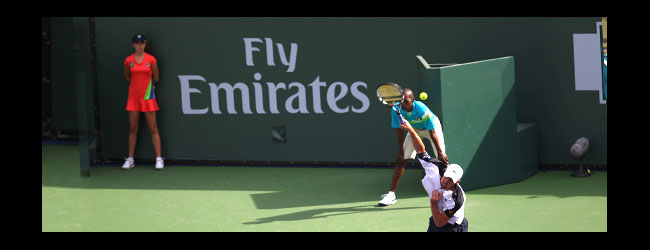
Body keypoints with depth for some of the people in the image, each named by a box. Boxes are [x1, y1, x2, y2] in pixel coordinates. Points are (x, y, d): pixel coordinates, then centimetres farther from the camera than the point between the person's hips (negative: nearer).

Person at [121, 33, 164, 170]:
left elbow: (155, 78, 5)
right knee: (132, 129, 6)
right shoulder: (129, 60, 2)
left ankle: (159, 159, 0)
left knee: (153, 129, -2)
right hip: (133, 96, 2)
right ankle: (130, 159, 11)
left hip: (148, 96, -2)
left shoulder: (151, 60, -5)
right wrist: (137, 83, 11)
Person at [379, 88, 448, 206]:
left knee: (442, 160, -18)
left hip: (432, 127, -4)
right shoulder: (397, 109, -26)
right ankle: (391, 194, 6)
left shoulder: (422, 110, -39)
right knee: (401, 159, -1)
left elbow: (432, 133, -32)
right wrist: (401, 151, -12)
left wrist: (440, 153, -29)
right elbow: (400, 131, -12)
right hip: (414, 129, 4)